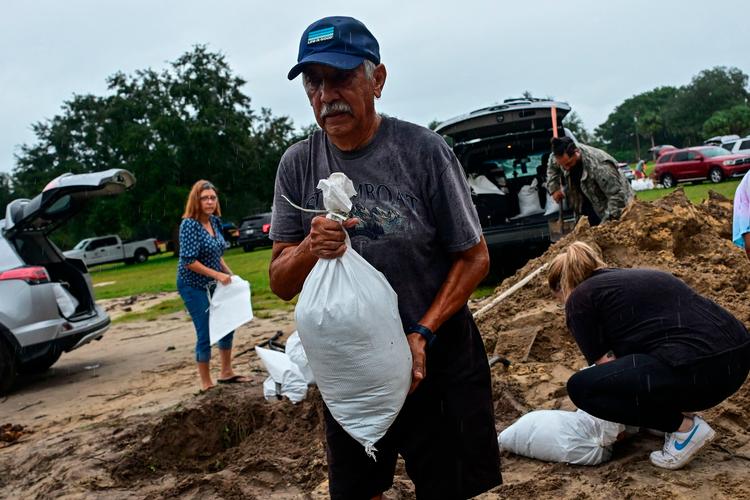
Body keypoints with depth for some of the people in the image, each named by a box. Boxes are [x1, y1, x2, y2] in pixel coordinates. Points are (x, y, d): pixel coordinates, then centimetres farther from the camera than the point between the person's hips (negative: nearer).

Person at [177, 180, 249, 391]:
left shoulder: (215, 221, 2)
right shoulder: (189, 224, -20)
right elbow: (189, 261, -23)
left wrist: (229, 273, 7)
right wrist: (218, 275, -23)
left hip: (212, 284, 8)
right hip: (193, 286, -8)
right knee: (206, 333, -4)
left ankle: (226, 373, 29)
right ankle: (206, 384, 10)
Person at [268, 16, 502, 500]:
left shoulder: (423, 151, -14)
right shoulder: (297, 165, -5)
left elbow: (474, 258, -9)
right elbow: (281, 284, -2)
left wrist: (422, 334, -21)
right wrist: (308, 250, -24)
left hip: (436, 359, -2)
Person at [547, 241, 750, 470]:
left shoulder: (579, 300, 6)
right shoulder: (633, 277, 29)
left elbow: (604, 364, 8)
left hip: (696, 371, -9)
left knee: (581, 387, -1)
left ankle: (685, 427, 3)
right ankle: (681, 410, 22)